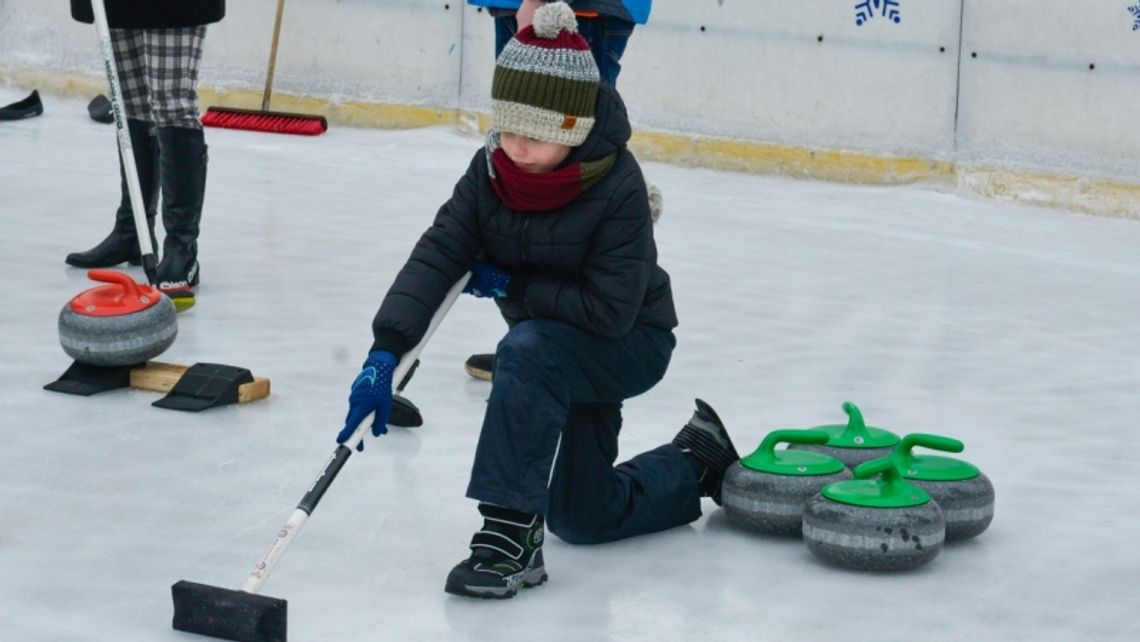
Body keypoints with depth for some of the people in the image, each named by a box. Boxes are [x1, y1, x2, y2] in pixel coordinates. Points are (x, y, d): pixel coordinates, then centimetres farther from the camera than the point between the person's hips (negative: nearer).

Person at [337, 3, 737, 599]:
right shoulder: (493, 170, -13)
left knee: (528, 349, -38)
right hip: (561, 354, 7)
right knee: (581, 519, 14)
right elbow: (436, 255, -22)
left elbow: (609, 310, -33)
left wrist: (512, 286, -24)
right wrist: (386, 351, -35)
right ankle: (696, 461, 40)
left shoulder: (618, 187, -29)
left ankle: (512, 533, -33)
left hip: (631, 344, -7)